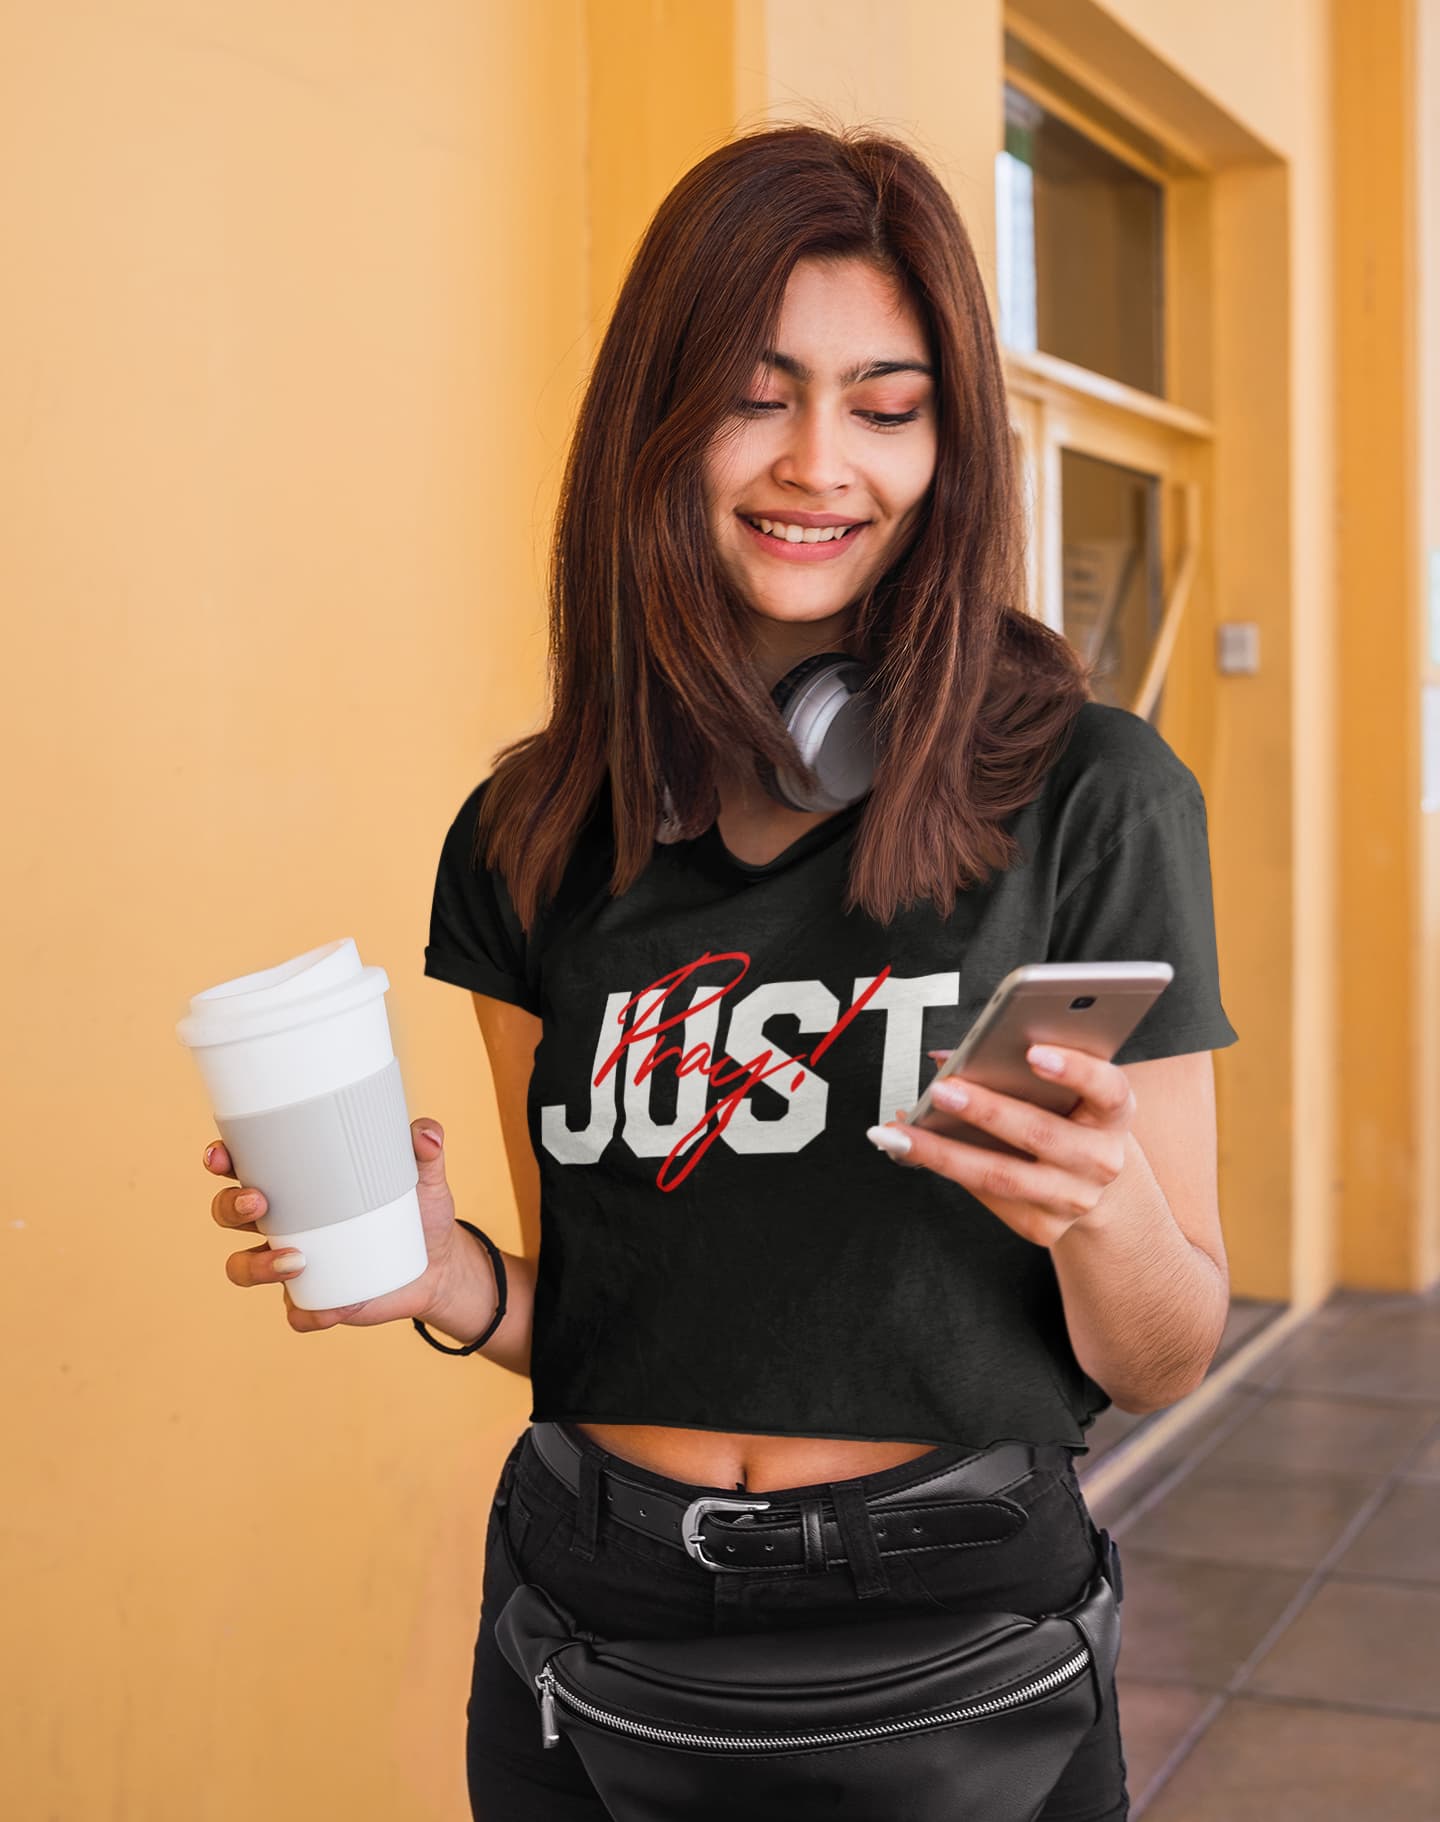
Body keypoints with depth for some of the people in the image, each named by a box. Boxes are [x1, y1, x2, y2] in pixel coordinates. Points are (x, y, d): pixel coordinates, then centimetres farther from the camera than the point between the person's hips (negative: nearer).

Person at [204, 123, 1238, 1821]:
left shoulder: (1089, 799, -10)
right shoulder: (531, 838, 0)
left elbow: (1159, 1364, -5)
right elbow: (592, 1317, 7)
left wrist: (1102, 1215, -25)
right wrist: (447, 1278, -13)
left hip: (952, 1631, -2)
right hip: (597, 1618, 3)